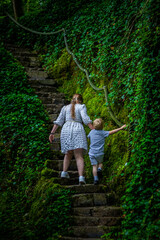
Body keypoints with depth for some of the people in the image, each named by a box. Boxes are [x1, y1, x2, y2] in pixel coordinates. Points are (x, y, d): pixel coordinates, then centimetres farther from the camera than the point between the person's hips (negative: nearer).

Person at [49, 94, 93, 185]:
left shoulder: (65, 107, 21)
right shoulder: (82, 106, 11)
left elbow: (59, 121, 11)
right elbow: (85, 118, -6)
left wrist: (52, 133, 8)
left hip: (66, 130, 3)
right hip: (78, 130, -3)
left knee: (68, 153, 22)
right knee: (79, 156, -8)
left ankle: (64, 172, 6)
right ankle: (81, 177, -24)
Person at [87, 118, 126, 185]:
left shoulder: (91, 132, 5)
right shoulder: (103, 133, -6)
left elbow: (89, 136, 26)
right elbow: (112, 132, -11)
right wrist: (121, 128, -7)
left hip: (92, 153, 2)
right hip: (100, 153, -2)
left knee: (94, 166, 4)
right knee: (100, 163, 21)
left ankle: (95, 179, -4)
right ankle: (99, 169, -8)